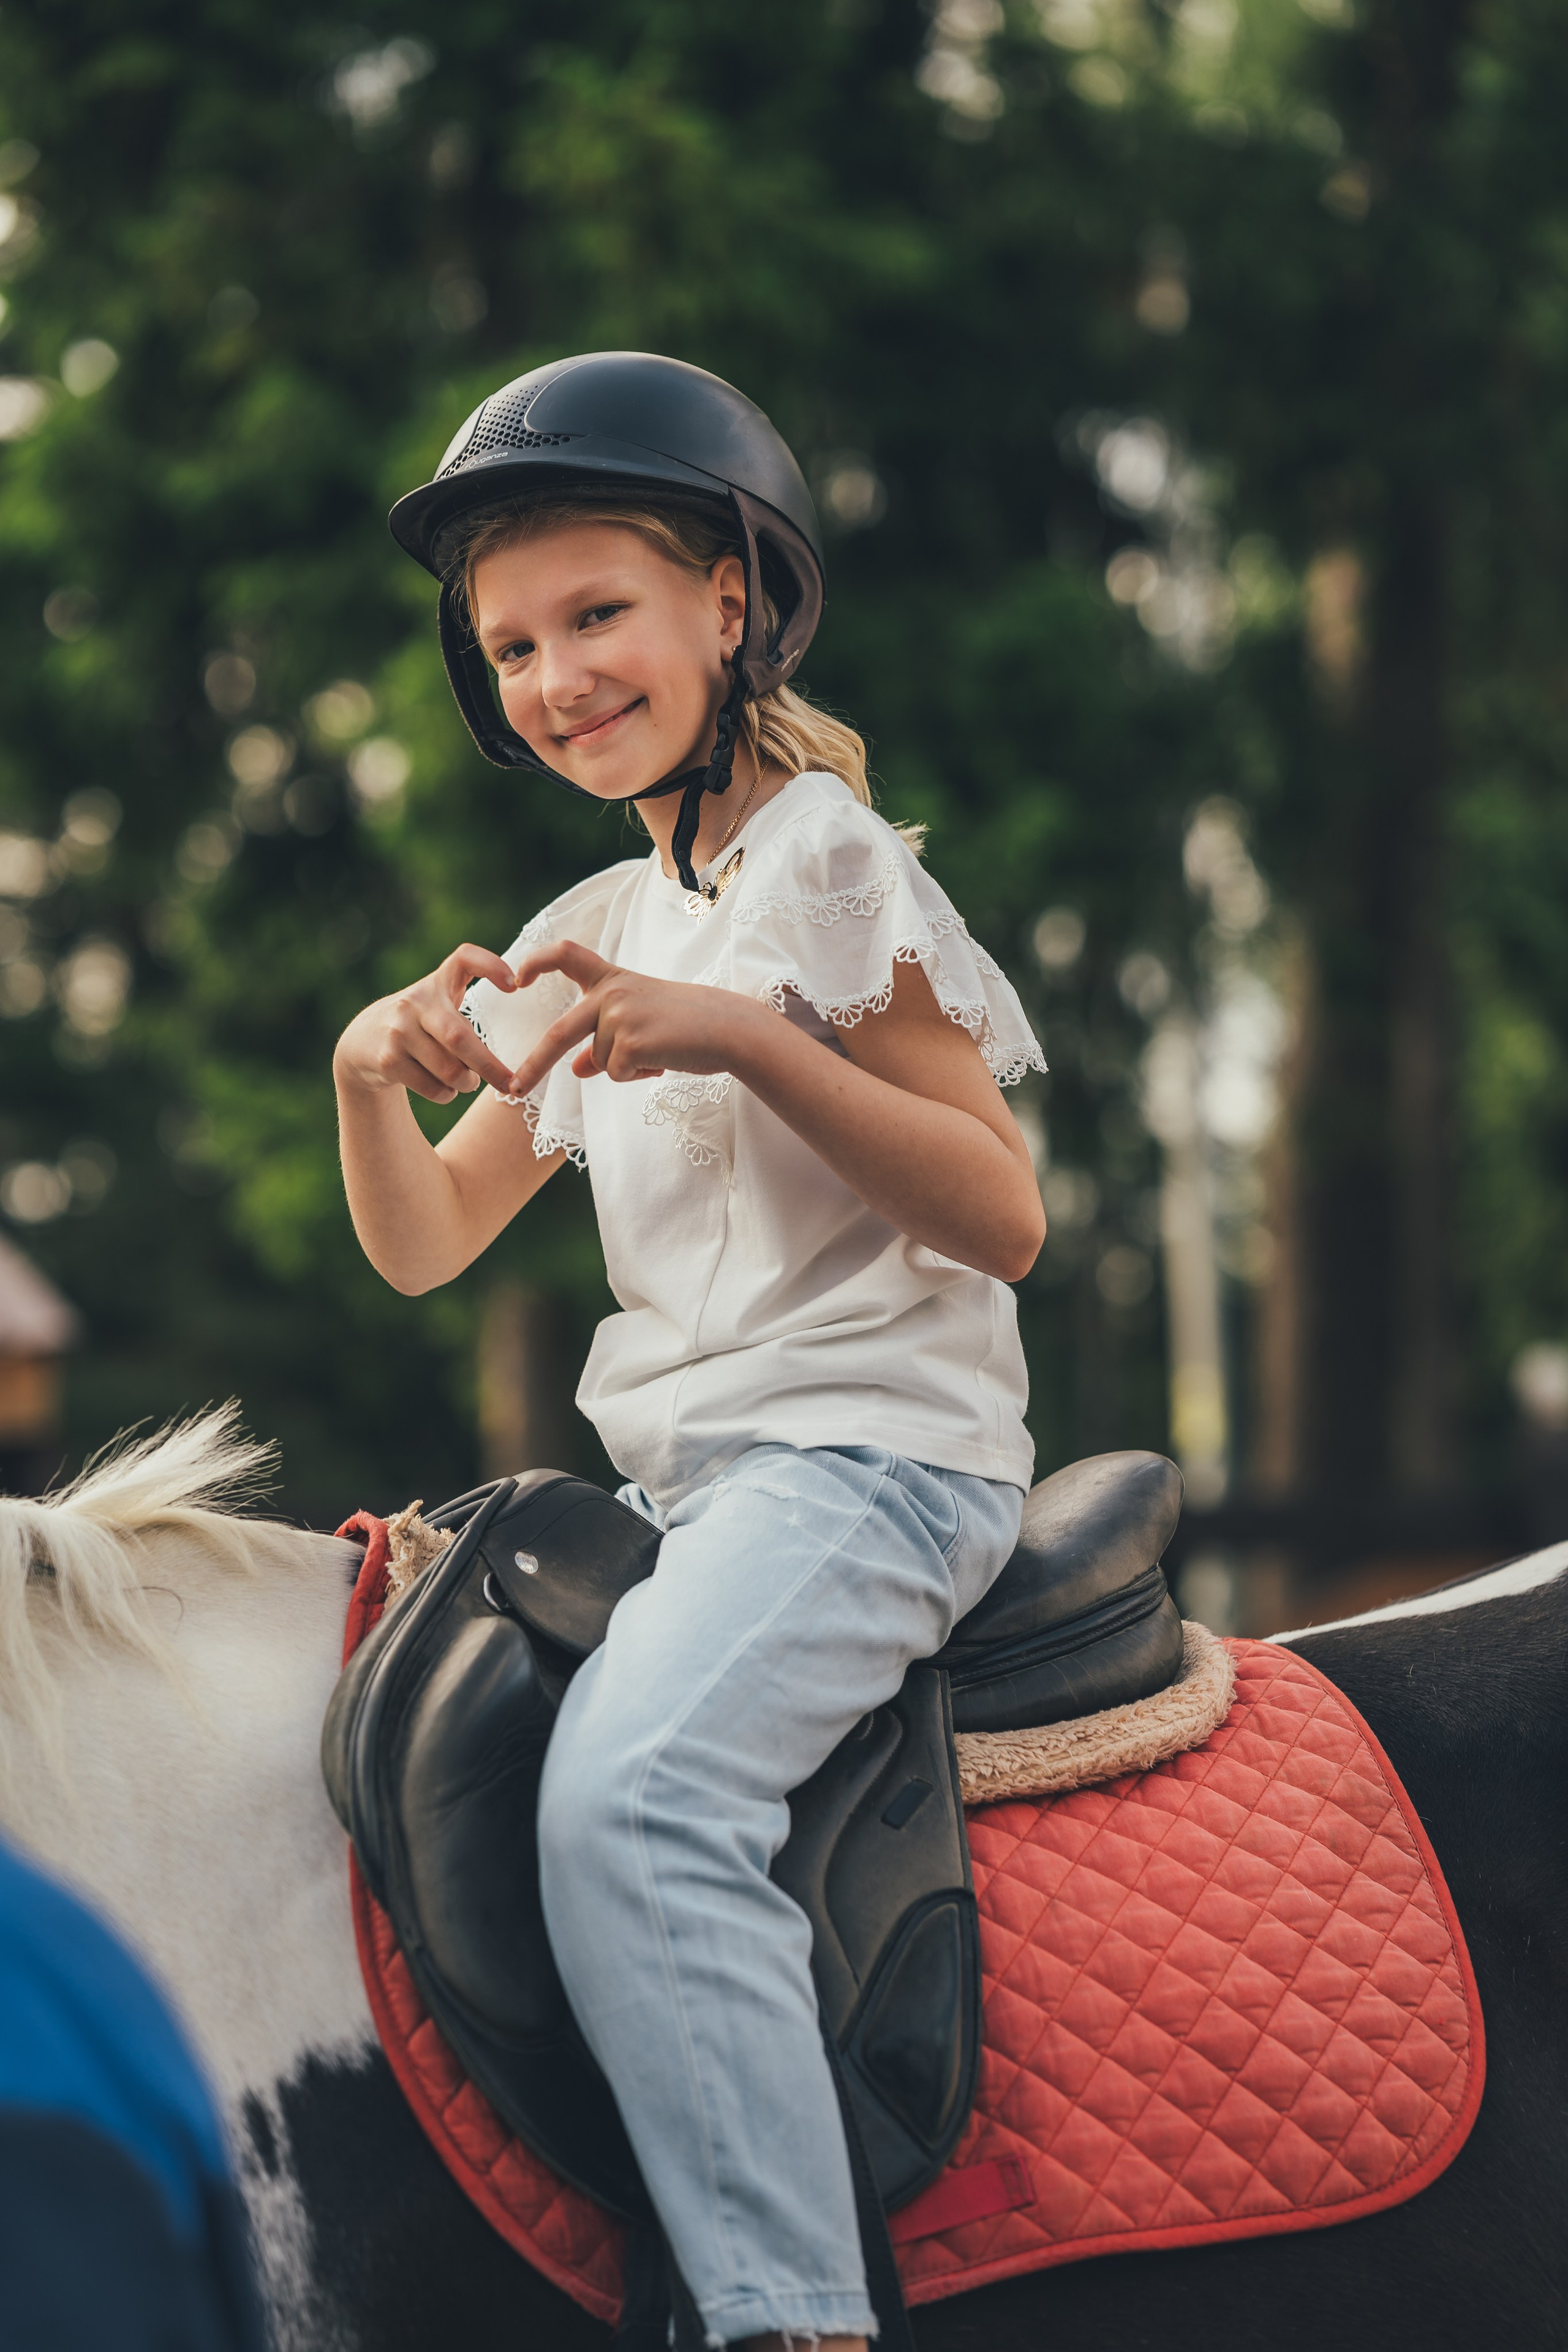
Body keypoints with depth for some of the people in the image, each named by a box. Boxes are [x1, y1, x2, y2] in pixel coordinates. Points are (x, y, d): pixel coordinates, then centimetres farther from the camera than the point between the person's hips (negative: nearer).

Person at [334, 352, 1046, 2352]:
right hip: (664, 1474, 9)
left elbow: (1001, 1221, -11)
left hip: (873, 1450, -8)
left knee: (624, 1792, -31)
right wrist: (376, 1075, -4)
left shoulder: (831, 859, -3)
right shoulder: (586, 937, 18)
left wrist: (748, 1038, -22)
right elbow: (422, 1248, 17)